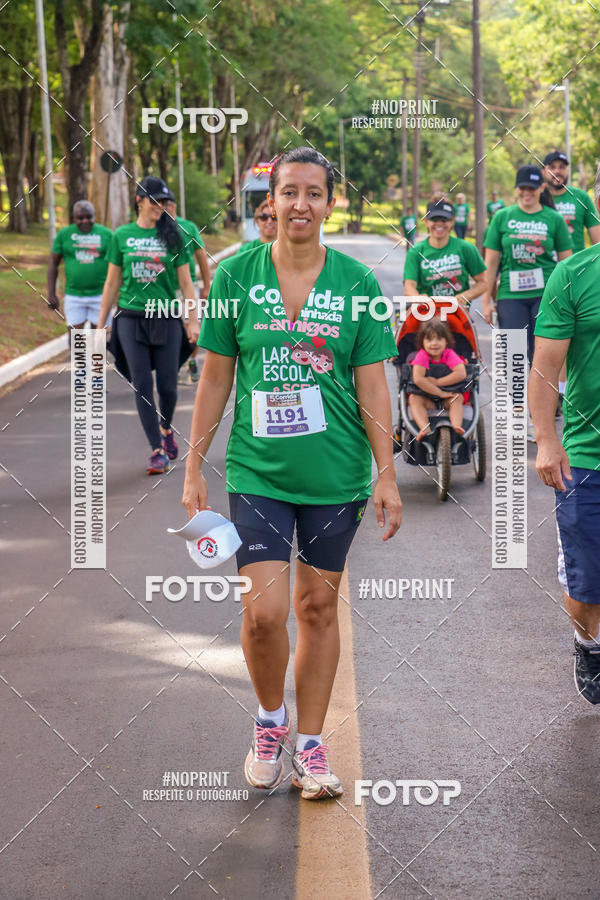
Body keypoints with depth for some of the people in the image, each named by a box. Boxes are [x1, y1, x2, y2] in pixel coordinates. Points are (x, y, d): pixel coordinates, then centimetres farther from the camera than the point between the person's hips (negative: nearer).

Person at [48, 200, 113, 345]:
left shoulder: (106, 234, 1)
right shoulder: (64, 234, 2)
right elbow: (53, 264, 6)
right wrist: (51, 294, 0)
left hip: (100, 295, 0)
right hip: (74, 296, 0)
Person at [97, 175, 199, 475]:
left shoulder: (173, 236, 3)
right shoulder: (122, 235, 5)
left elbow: (185, 282, 5)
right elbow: (112, 283, 11)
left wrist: (193, 321, -1)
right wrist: (101, 324, 10)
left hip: (166, 319, 0)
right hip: (131, 318, 1)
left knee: (167, 385, 2)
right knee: (142, 386, -3)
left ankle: (166, 428, 33)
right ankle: (158, 451, 1)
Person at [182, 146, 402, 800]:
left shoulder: (355, 282, -1)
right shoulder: (235, 276, -1)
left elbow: (372, 386, 1)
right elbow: (214, 379, 4)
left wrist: (387, 475, -3)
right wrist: (194, 469, 3)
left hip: (336, 475, 1)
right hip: (257, 472, -1)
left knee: (318, 606, 8)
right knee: (263, 611, -9)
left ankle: (310, 746, 22)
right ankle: (270, 719, 20)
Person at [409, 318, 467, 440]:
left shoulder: (449, 354, -8)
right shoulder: (422, 355, -11)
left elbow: (461, 374, -25)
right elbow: (418, 379, -26)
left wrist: (437, 382, -24)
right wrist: (440, 393, -26)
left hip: (447, 398, 1)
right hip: (426, 397, 0)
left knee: (458, 397, -28)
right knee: (413, 399, -28)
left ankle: (456, 426, -46)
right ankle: (425, 428, -49)